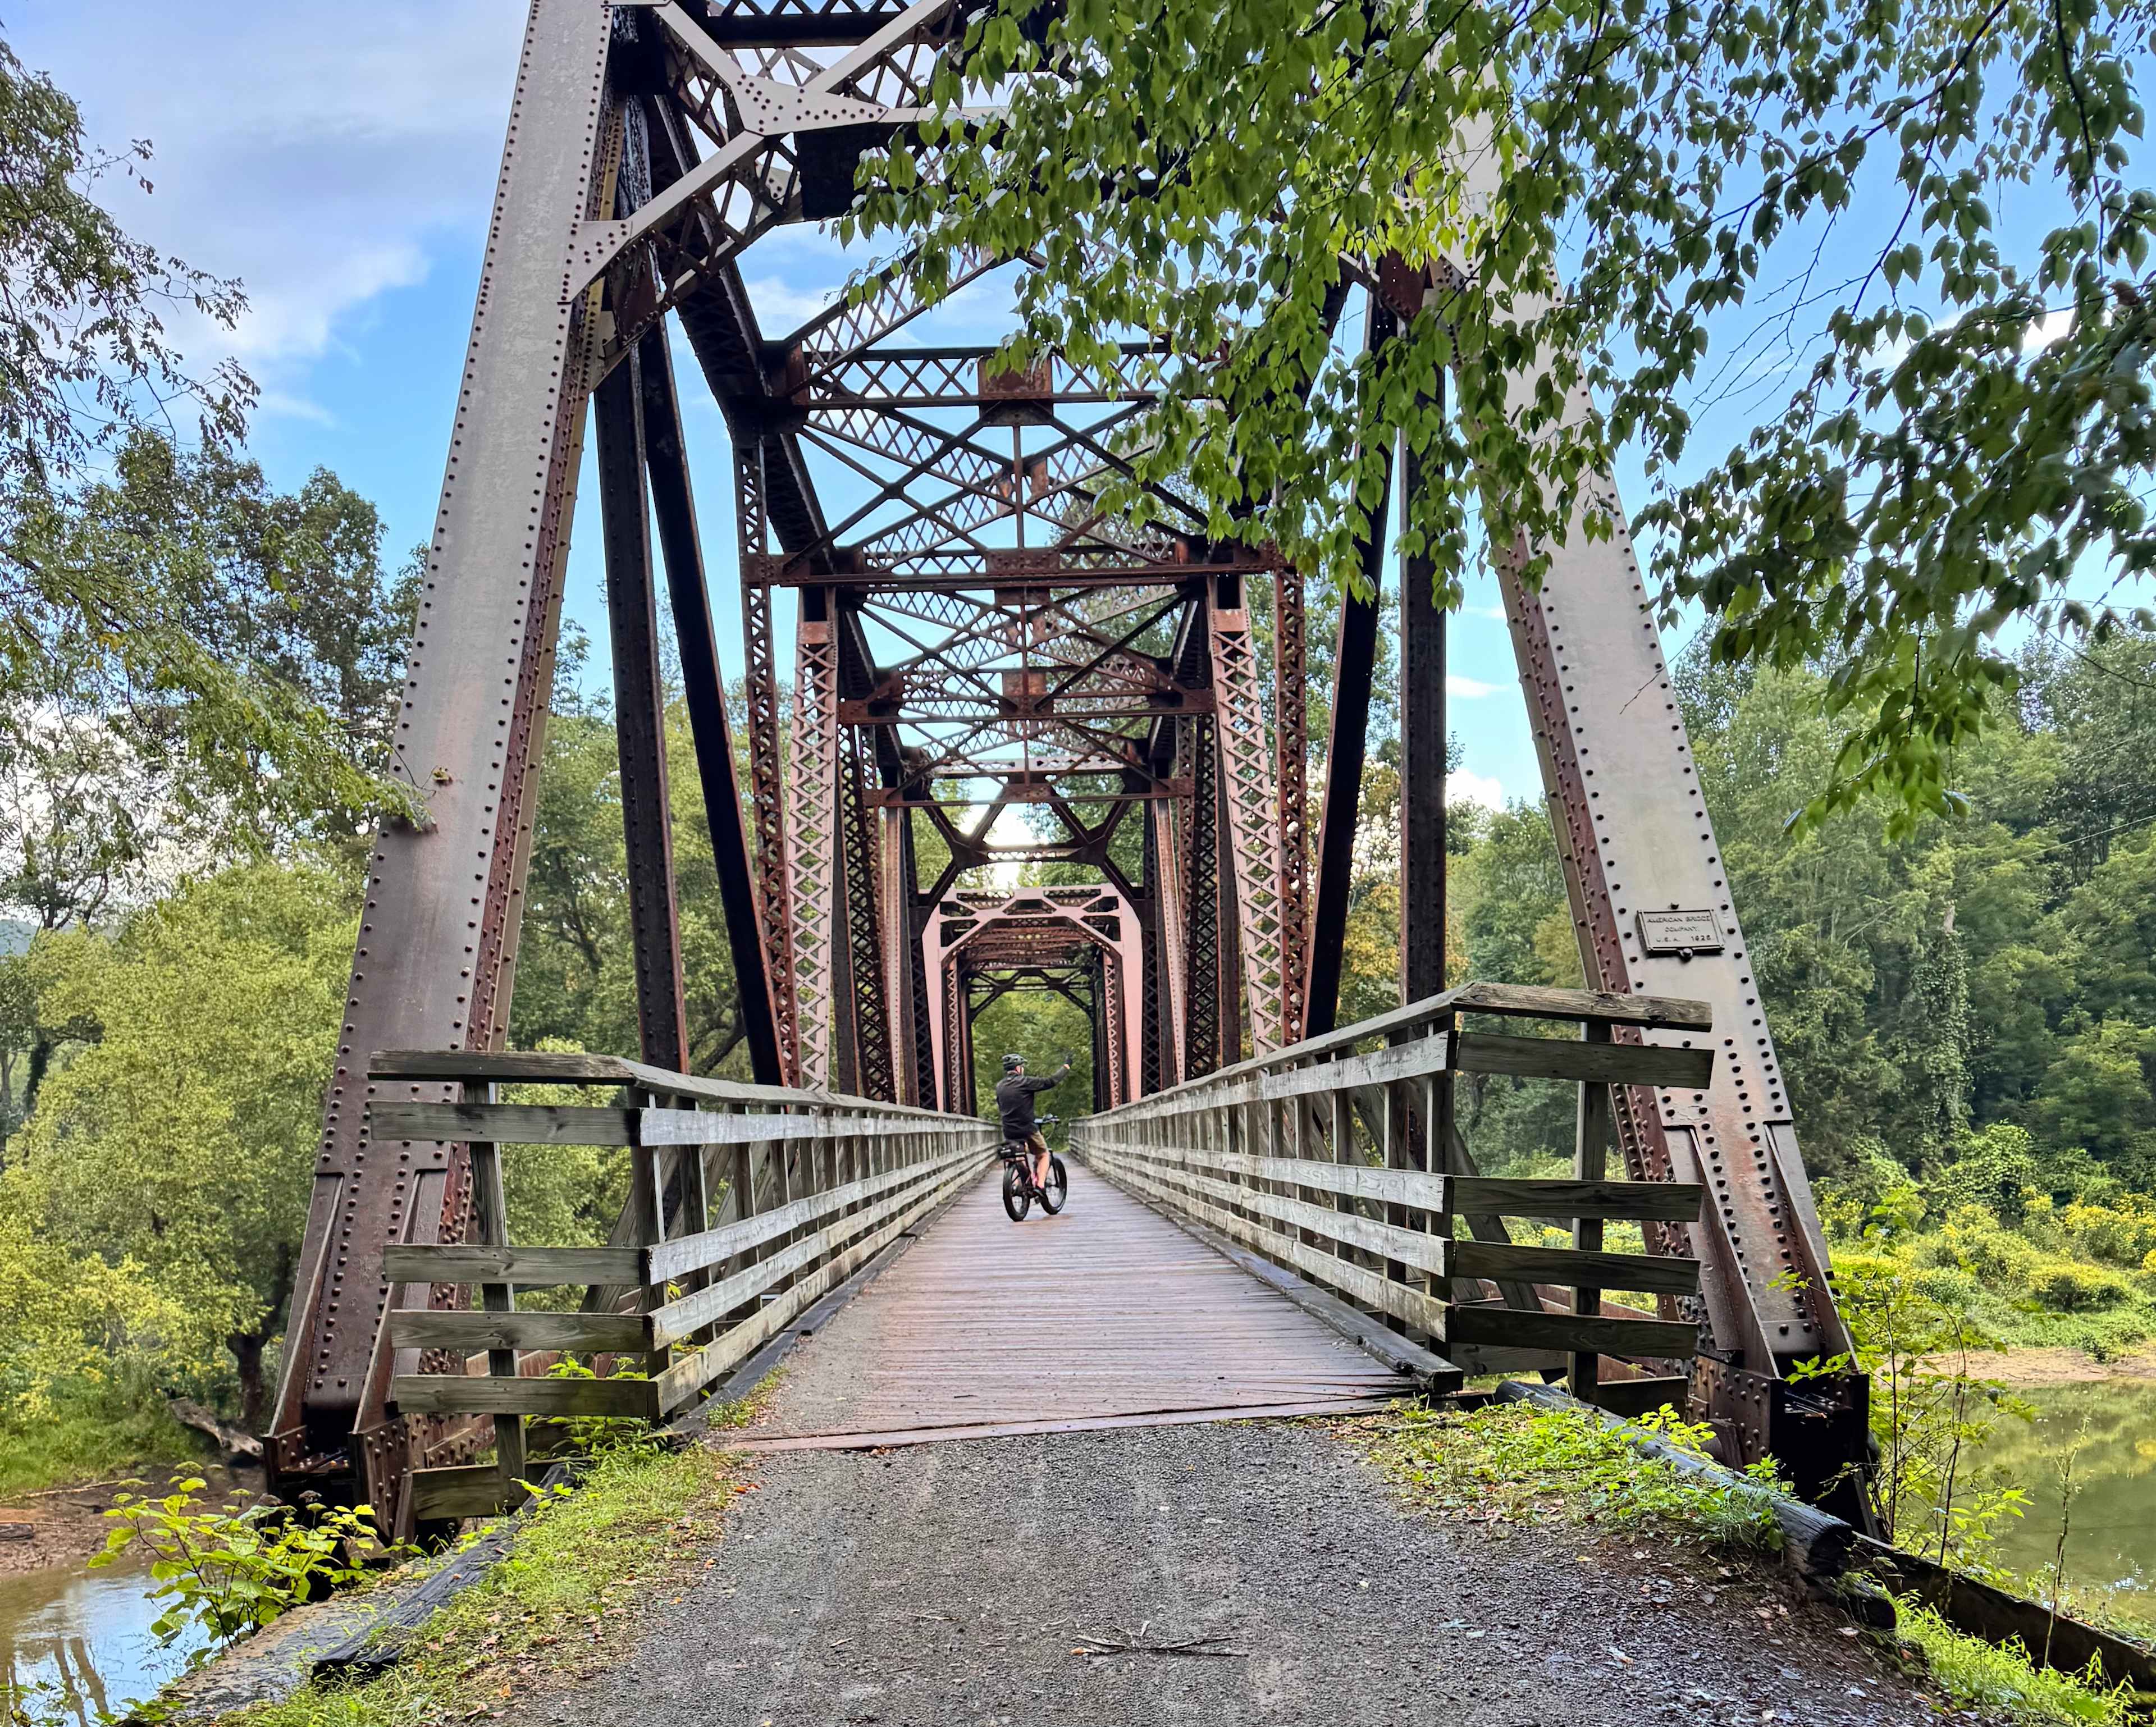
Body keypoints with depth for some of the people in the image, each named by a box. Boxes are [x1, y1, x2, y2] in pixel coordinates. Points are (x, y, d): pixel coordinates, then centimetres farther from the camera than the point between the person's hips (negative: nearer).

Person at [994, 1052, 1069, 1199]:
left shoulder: (999, 1086, 6)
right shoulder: (1024, 1082, -13)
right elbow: (1050, 1082, -10)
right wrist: (1066, 1067, 2)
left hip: (1009, 1131, 5)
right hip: (1028, 1129, -5)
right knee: (1043, 1155, 13)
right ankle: (1040, 1185, -1)